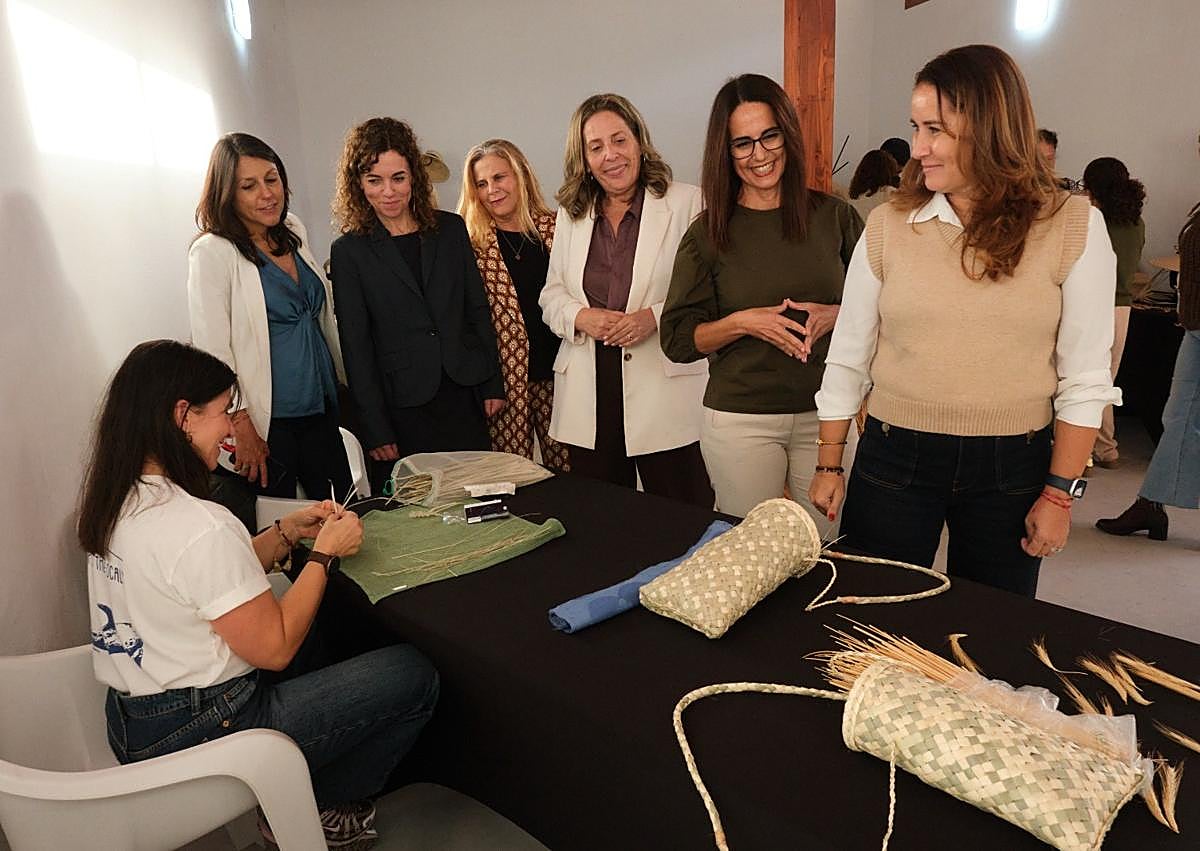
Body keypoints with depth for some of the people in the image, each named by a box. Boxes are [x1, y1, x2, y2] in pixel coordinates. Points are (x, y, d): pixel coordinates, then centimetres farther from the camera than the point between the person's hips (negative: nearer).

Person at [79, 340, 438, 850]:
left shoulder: (116, 503, 1)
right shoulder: (200, 527, -29)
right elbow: (275, 647, -21)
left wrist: (287, 532, 3)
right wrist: (325, 553, -12)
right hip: (198, 736, -9)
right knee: (414, 675, -6)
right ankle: (313, 809, 14)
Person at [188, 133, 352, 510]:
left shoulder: (294, 232, 8)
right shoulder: (212, 252, -11)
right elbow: (212, 350, -15)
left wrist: (345, 382, 17)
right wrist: (243, 429, -17)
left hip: (321, 409, 6)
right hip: (265, 422, -6)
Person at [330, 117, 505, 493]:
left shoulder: (450, 229, 7)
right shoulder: (349, 251, -1)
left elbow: (478, 311, 10)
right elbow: (356, 346, -3)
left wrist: (493, 384, 6)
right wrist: (376, 429, -7)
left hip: (464, 396, 3)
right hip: (403, 409, -2)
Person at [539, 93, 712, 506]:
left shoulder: (687, 203, -1)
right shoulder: (570, 214, 14)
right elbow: (551, 294, 15)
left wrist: (657, 316, -19)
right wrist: (581, 317, -6)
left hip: (666, 398, -4)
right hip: (588, 400, 4)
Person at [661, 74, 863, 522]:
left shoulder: (835, 216, 3)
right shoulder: (708, 234, -1)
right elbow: (677, 340, -2)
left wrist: (835, 316, -11)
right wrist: (742, 323, -16)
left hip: (826, 416, 1)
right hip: (740, 421, -1)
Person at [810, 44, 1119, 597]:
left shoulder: (1073, 226, -4)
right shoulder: (888, 226, -3)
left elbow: (1085, 377, -2)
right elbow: (848, 359, 1)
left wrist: (1060, 492, -4)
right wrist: (829, 466, 3)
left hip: (1011, 467, 0)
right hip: (894, 456, 0)